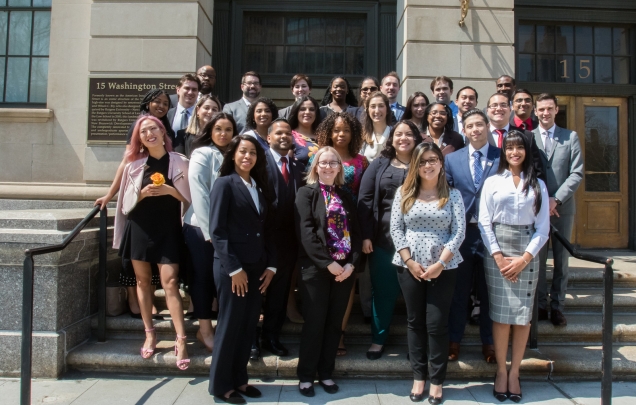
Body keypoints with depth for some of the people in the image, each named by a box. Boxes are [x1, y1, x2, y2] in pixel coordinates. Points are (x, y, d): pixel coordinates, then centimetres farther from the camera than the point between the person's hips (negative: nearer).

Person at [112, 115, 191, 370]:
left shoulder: (179, 161, -1)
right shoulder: (135, 163, 5)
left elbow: (189, 198, 1)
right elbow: (127, 200, 6)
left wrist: (170, 190, -16)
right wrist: (142, 193, -13)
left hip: (168, 228, -3)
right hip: (139, 227, 3)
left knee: (170, 282, -9)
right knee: (143, 280, 8)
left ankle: (181, 340, -7)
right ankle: (149, 333, 20)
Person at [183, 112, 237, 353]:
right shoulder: (202, 154, -7)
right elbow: (199, 194, -15)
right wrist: (210, 231, -17)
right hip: (201, 228, -5)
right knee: (203, 277, 5)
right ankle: (204, 330, 17)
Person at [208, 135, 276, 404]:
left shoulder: (260, 187, 14)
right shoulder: (224, 183, -6)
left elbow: (266, 229, 13)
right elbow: (217, 230, -12)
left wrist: (271, 265, 5)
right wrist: (234, 268, -16)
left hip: (256, 267, 6)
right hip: (231, 267, -6)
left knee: (249, 326, 11)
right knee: (230, 325, 3)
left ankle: (239, 379, 25)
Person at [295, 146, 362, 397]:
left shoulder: (345, 197, 13)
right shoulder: (306, 193, -2)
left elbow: (355, 233, 9)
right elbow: (305, 232, -13)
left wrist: (351, 264, -6)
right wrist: (328, 263, -17)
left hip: (344, 269, 5)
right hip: (316, 269, -4)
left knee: (334, 323, 10)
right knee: (314, 323, 2)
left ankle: (326, 373, 24)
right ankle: (306, 375, 16)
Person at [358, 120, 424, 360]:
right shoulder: (379, 165, 6)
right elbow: (365, 200, 1)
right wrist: (365, 235, -7)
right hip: (383, 239, 0)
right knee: (383, 290, 8)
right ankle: (378, 339, 23)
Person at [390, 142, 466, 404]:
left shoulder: (453, 195, 3)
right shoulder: (404, 193, 5)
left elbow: (459, 232, -4)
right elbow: (395, 229, 0)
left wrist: (440, 263, -13)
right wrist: (409, 261, -9)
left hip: (443, 268, -1)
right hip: (409, 267, 1)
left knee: (437, 323, 1)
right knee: (415, 322, 9)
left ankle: (437, 380, 15)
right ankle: (418, 377, 21)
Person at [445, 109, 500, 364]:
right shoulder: (452, 159, 5)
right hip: (461, 232, 1)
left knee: (489, 291, 10)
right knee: (459, 290, 10)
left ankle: (488, 342, 26)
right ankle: (454, 340, 24)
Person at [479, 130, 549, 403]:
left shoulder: (538, 185, 8)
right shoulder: (492, 182, 6)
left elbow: (543, 227, 3)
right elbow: (484, 222, 0)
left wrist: (524, 258, -9)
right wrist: (498, 256, -10)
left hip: (527, 254, 1)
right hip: (497, 251, -1)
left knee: (523, 315, 2)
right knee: (500, 313, 0)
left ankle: (514, 372, 14)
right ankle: (501, 371, 12)